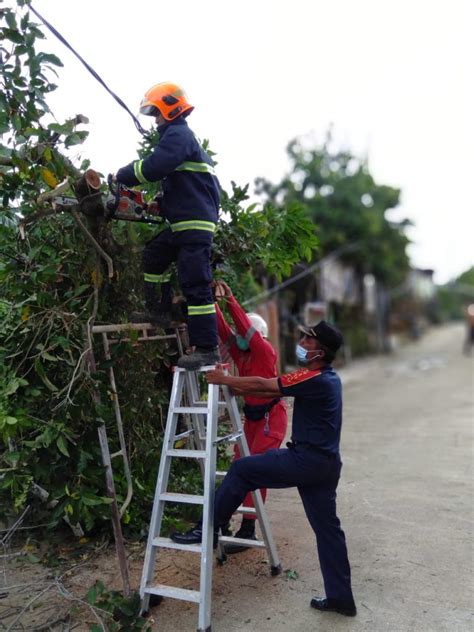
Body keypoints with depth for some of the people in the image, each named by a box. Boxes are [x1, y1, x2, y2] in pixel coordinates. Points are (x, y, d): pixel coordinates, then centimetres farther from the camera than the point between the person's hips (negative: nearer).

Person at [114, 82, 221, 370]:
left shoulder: (178, 134, -7)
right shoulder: (182, 136, 25)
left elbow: (153, 167, -20)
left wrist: (122, 176, -5)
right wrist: (159, 205, 18)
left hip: (195, 222, -11)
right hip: (184, 222, 11)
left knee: (195, 284, -12)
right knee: (154, 254, 21)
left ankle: (207, 349, -9)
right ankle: (161, 312, 25)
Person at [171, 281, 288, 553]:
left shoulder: (266, 352, -12)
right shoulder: (240, 354, 5)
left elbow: (246, 328, -25)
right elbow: (224, 330, -4)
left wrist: (230, 299, -28)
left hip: (272, 416, -7)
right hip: (252, 416, 7)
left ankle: (248, 530, -4)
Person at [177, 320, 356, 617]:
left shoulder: (314, 379, -18)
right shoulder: (327, 377, 12)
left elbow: (263, 385, -13)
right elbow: (274, 390, 15)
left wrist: (225, 380, -1)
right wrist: (237, 388, 13)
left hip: (307, 460, -9)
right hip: (324, 463, 10)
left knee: (242, 470, 2)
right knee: (327, 527, 15)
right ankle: (341, 597, 24)